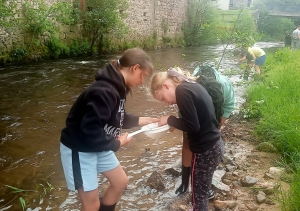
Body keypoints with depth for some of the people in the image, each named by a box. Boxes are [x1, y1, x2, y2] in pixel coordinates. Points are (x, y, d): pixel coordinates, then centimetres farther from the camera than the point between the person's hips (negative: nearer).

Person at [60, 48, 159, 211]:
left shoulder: (117, 87, -1)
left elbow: (116, 118, 13)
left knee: (120, 182, 19)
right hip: (79, 149, -9)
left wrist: (141, 120, 6)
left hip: (98, 146, 10)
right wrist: (117, 143, -19)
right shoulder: (104, 91, -32)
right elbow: (90, 131, -34)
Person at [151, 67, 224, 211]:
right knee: (202, 192, 24)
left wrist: (170, 120, -8)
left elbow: (192, 126, -22)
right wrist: (175, 122, 5)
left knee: (198, 195, 8)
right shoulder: (192, 85, 10)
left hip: (205, 151, -9)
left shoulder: (182, 91, -17)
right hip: (214, 145, 9)